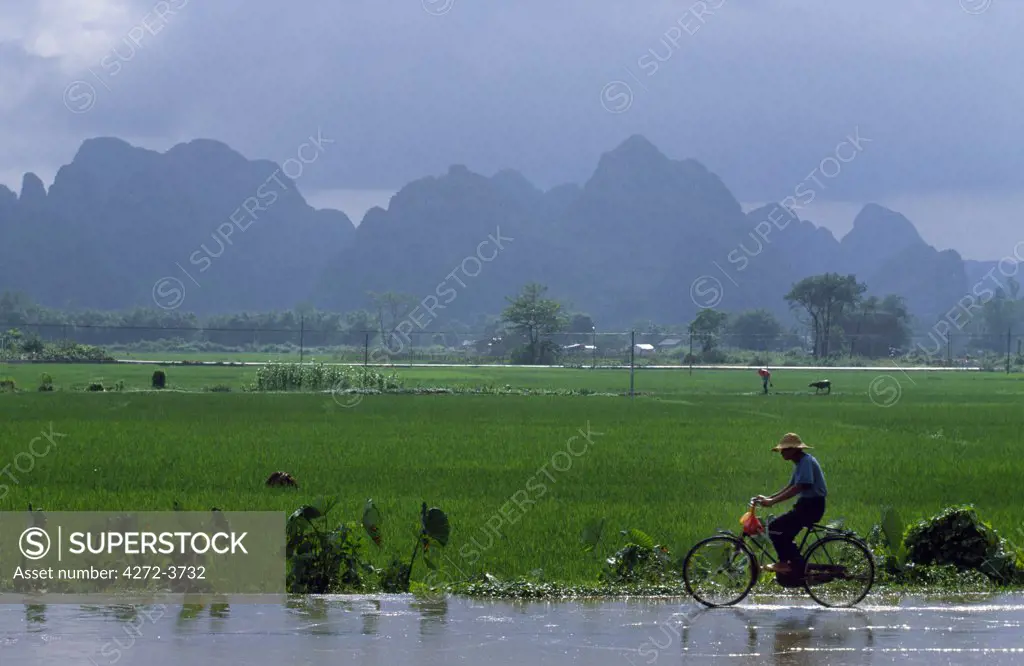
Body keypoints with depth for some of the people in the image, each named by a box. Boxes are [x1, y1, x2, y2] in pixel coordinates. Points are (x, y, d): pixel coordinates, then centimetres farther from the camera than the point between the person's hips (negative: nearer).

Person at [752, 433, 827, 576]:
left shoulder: (806, 462, -17)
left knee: (775, 528, -14)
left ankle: (785, 563, -6)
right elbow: (790, 487, 19)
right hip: (806, 505, 10)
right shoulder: (800, 463, 16)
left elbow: (798, 488, -27)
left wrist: (772, 501, -27)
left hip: (812, 506, -10)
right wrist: (768, 499, 9)